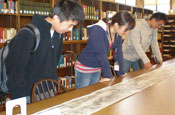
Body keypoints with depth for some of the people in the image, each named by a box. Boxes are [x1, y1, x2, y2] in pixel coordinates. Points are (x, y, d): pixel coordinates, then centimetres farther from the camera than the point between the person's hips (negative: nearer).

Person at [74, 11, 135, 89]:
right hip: (84, 67, -6)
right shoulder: (97, 31, -27)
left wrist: (122, 73, 1)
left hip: (97, 69, 7)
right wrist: (107, 75, -31)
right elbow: (101, 54, -30)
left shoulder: (117, 34, -6)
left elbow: (119, 53, 0)